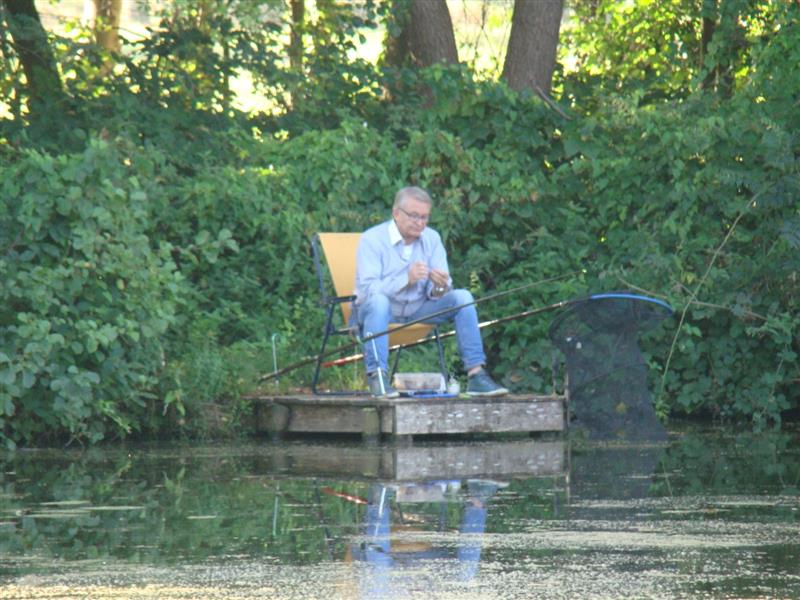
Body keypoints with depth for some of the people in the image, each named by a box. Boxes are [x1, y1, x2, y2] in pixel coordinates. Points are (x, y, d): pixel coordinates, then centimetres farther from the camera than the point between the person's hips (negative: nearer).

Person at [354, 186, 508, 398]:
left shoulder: (431, 239, 1)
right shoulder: (372, 240, -14)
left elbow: (434, 294, -2)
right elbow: (367, 289, -26)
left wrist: (440, 287, -27)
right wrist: (406, 279, -38)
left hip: (417, 309, 5)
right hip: (383, 312, -5)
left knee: (462, 297, -14)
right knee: (378, 301, -38)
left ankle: (476, 375, -17)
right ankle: (377, 378, -41)